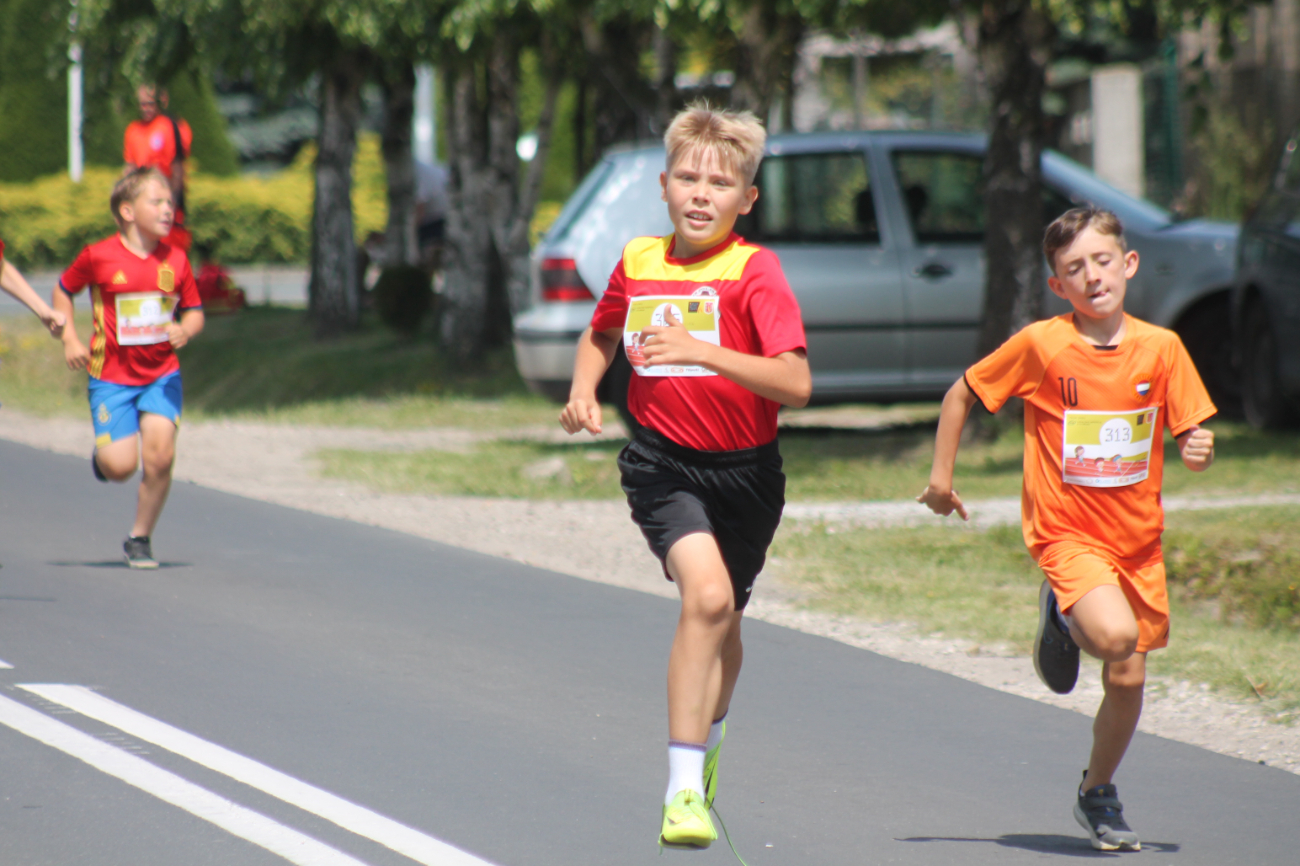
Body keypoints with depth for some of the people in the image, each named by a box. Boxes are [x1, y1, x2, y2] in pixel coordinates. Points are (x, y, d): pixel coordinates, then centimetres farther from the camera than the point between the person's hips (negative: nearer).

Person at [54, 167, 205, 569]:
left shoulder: (175, 260, 1)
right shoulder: (98, 257, -8)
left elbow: (195, 312, 10)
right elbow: (63, 290, 9)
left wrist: (184, 330, -13)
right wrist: (70, 340, -1)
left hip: (161, 375, 2)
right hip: (111, 378, -2)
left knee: (160, 455, -15)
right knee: (121, 467, -12)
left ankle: (140, 537, 6)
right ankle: (101, 456, 27)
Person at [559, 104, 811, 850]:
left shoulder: (755, 271, -13)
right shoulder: (638, 264, 0)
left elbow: (796, 384, -24)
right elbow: (602, 336, 23)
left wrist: (704, 351, -33)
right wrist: (583, 394, 4)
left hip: (745, 472, 0)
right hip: (665, 464, 0)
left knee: (723, 621, 18)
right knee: (707, 593, -25)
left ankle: (707, 739, 52)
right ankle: (683, 788, -24)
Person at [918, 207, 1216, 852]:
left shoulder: (1160, 348, -3)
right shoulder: (1040, 345, -10)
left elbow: (1190, 432, 4)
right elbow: (961, 393, 3)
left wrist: (1198, 450, -19)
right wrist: (941, 475, 4)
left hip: (1138, 538, 3)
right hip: (1067, 533, -3)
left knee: (1127, 679, 7)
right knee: (1116, 635, -29)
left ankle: (1098, 793, 31)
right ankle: (1062, 619, 6)